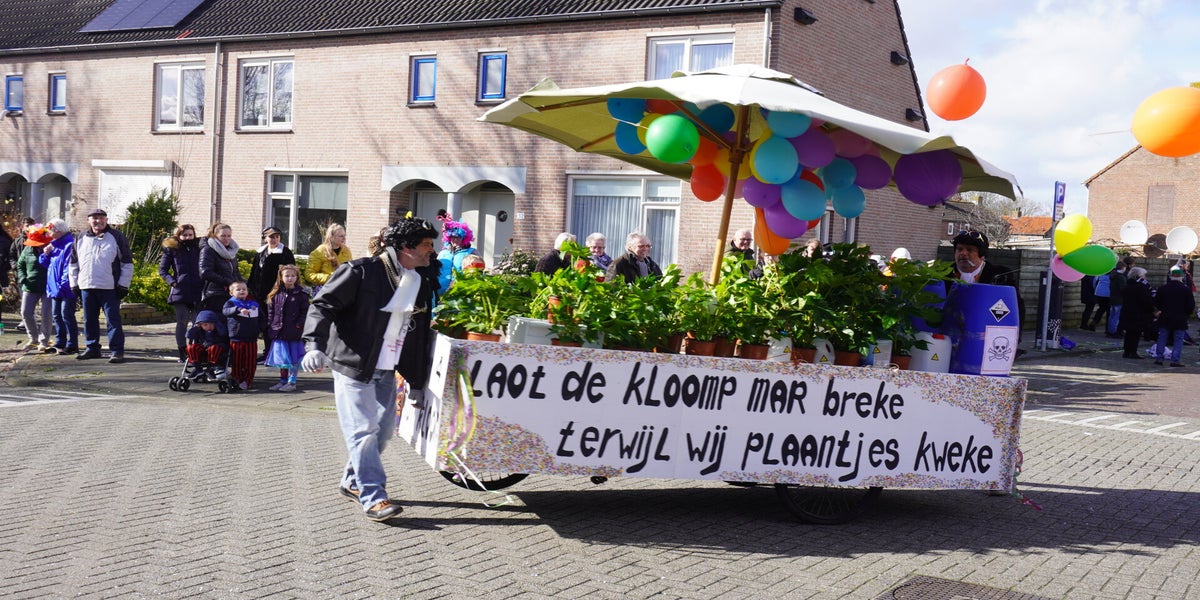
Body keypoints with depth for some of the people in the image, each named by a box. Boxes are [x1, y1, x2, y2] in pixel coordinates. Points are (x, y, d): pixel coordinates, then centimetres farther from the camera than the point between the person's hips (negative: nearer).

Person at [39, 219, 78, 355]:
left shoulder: (69, 244, -12)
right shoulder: (53, 244, 16)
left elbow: (70, 266, -18)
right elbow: (45, 263, 22)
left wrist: (63, 284, -21)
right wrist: (46, 254, 1)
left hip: (66, 288, -9)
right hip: (54, 287, 9)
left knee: (66, 315, -7)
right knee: (56, 315, 13)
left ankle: (72, 345, -2)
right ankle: (59, 344, 21)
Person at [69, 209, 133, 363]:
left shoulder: (116, 237, 0)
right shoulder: (80, 239, 13)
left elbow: (127, 262, -1)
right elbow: (74, 263, 20)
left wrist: (123, 285, -5)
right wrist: (74, 284, 13)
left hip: (109, 287, -5)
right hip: (86, 287, 5)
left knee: (113, 319, -5)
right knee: (89, 320, 10)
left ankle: (116, 350, -3)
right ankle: (92, 348, 21)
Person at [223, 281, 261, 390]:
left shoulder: (254, 304, 14)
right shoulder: (230, 303, 0)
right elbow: (225, 311, -23)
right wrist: (239, 309, -37)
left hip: (251, 339, 3)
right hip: (236, 338, -3)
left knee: (251, 361, 3)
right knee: (236, 361, 3)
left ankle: (247, 380, 12)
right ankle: (236, 380, 15)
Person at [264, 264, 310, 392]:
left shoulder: (301, 294, -3)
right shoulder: (276, 294, 8)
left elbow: (305, 312, -5)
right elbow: (271, 311, 12)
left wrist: (299, 325, -13)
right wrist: (271, 325, 4)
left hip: (295, 332, -4)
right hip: (279, 332, 4)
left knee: (294, 359, 1)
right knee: (282, 358, 13)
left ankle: (292, 382, 9)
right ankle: (283, 381, 24)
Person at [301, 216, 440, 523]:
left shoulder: (423, 282, 8)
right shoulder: (362, 272, -12)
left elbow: (421, 335, 15)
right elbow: (323, 304, -14)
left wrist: (417, 382, 15)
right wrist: (316, 345, -29)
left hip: (387, 371, 7)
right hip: (353, 366, -7)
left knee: (384, 430, 11)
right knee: (363, 431, -8)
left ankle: (352, 483, 30)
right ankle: (373, 497, -4)